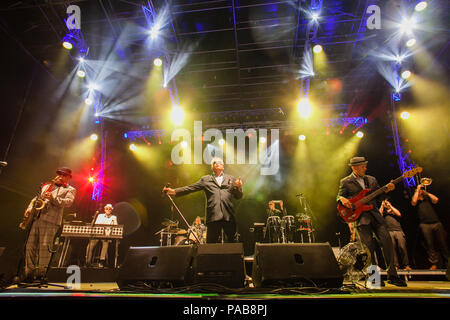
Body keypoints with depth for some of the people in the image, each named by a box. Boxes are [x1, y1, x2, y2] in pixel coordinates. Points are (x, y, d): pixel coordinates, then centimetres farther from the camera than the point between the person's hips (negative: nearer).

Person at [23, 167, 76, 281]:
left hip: (50, 220, -5)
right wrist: (30, 208, 7)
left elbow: (68, 202, -7)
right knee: (30, 246, 3)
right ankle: (29, 274, 11)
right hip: (36, 218, 5)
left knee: (45, 246, -10)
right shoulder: (47, 185, 27)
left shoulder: (70, 190, 10)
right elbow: (36, 198, 25)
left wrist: (53, 198, -19)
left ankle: (41, 274, -5)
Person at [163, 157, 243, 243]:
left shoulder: (231, 179, 17)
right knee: (211, 242, 2)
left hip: (228, 215, 1)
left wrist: (238, 187, -7)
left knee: (233, 241, 4)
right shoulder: (205, 179, 14)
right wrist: (174, 191, -1)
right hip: (213, 215, -1)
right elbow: (190, 188, 9)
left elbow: (238, 196, 14)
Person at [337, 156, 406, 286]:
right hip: (360, 217, -4)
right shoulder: (345, 182, 4)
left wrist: (387, 189, 0)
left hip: (375, 214, 4)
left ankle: (392, 275, 5)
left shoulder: (372, 180, 17)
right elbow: (339, 196, 4)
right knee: (369, 246, -5)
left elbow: (379, 195, 19)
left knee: (387, 240, -6)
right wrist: (342, 199, -18)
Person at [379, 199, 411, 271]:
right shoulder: (384, 212, 23)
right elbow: (379, 213, 2)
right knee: (392, 248, -11)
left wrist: (391, 206, 8)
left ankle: (406, 265, -5)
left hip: (398, 230, 1)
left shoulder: (394, 211, 25)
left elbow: (399, 214, 4)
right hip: (389, 232, 0)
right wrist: (382, 205, 10)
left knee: (402, 247, -11)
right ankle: (395, 265, -11)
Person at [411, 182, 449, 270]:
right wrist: (417, 189, 1)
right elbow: (413, 201, -7)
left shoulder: (428, 199, 24)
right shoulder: (416, 201, 16)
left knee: (443, 243, -2)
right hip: (425, 224, -2)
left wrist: (426, 192, 12)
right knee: (430, 245, -5)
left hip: (437, 223, 2)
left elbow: (436, 199, 5)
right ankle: (434, 263, -4)